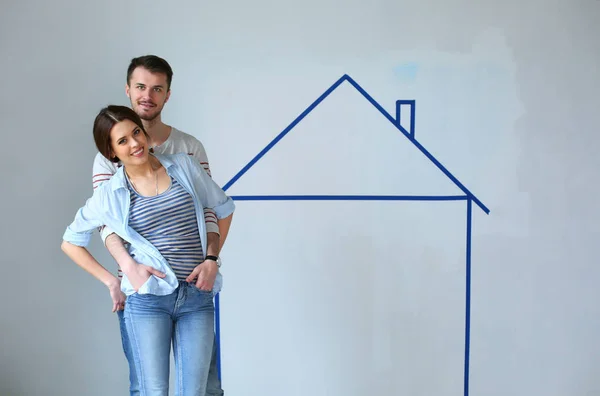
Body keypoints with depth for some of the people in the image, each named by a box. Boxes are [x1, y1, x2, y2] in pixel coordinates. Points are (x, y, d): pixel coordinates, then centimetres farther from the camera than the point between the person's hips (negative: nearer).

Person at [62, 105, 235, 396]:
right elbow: (70, 242, 14)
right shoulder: (109, 194, 3)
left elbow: (224, 210, 17)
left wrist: (211, 259, 6)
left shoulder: (184, 167, 6)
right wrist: (111, 282, 5)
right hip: (147, 298, -1)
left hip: (198, 298, 2)